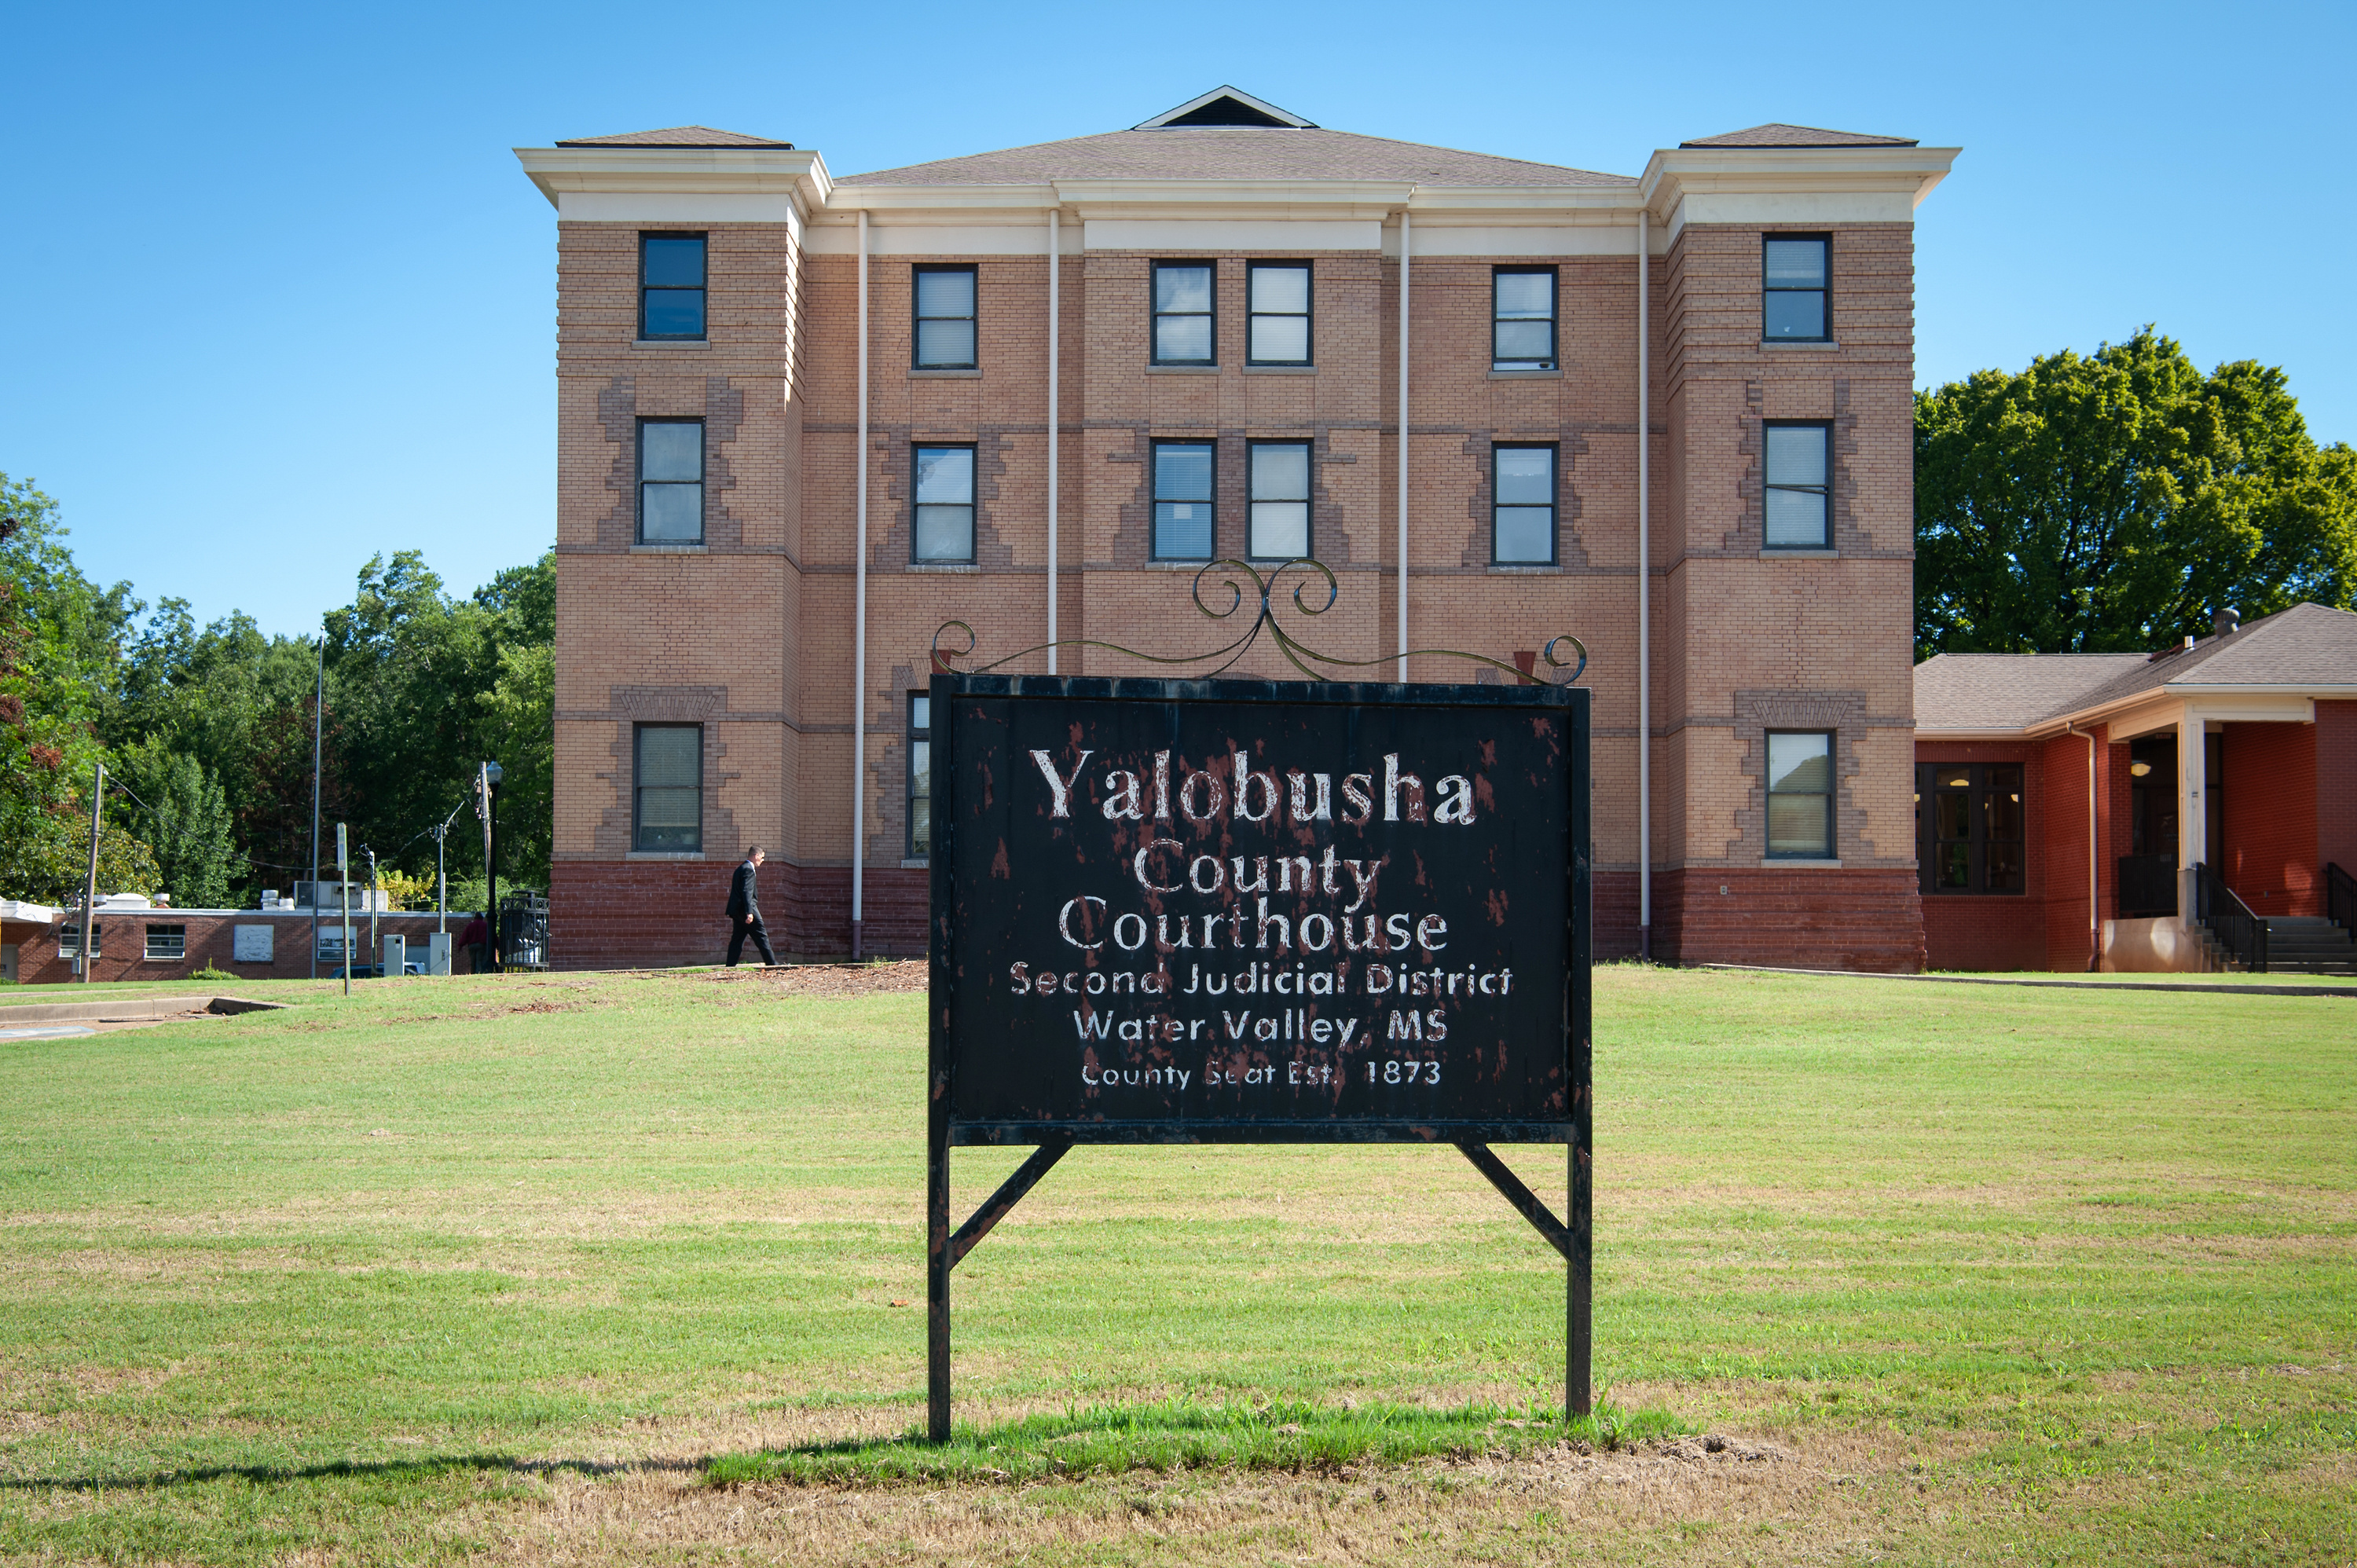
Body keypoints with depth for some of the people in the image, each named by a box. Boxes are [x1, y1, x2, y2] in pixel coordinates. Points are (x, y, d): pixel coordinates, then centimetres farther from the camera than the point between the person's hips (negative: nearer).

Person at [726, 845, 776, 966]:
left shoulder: (741, 869, 19)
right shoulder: (748, 870, -12)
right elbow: (747, 892, -21)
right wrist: (749, 912, -26)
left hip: (737, 911, 10)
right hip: (744, 910, -10)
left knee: (737, 940, 7)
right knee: (761, 937, -3)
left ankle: (730, 966, 3)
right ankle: (772, 964, 1)